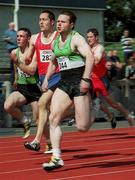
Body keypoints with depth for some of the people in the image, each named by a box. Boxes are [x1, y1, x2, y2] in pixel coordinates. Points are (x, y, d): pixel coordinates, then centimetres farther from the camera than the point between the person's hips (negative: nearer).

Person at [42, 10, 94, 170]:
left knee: (82, 127, -8)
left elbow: (90, 57, -23)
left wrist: (85, 79, -31)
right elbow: (53, 62, 31)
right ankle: (56, 158, -9)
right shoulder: (55, 42, 14)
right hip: (64, 83, 7)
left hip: (79, 82, -7)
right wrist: (46, 79, 20)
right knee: (53, 118, -9)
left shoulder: (76, 39, -9)